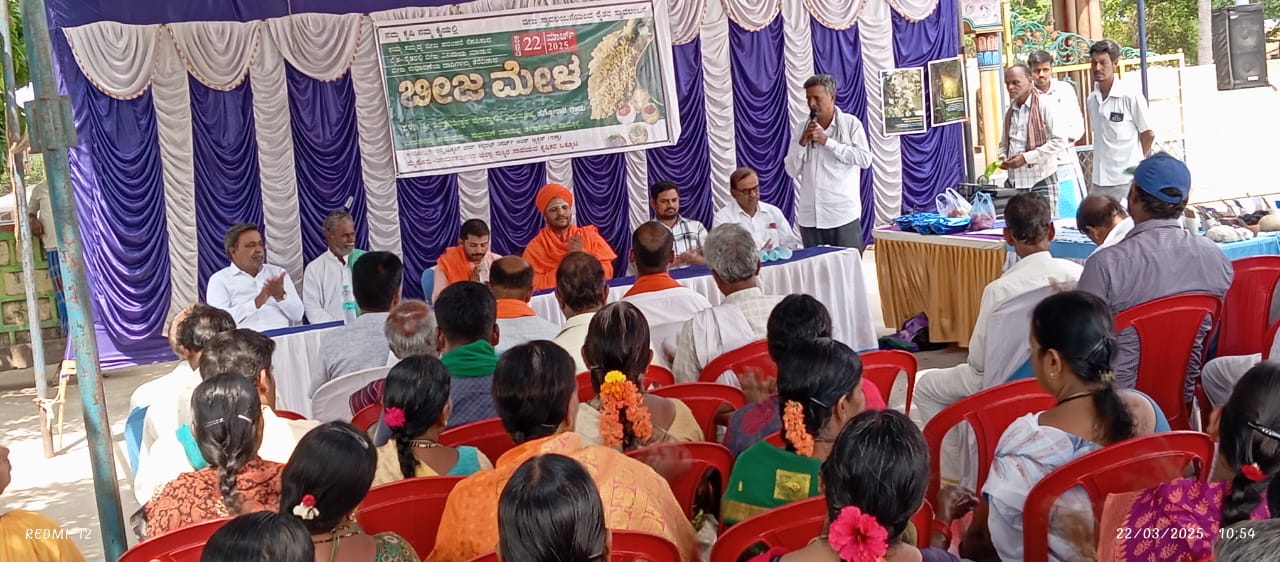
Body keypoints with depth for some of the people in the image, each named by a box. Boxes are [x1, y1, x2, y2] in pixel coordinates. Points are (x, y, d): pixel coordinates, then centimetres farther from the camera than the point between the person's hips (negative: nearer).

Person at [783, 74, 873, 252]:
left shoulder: (851, 123, 1)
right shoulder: (801, 128, 9)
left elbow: (865, 159, -10)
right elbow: (792, 171, 9)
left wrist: (827, 141, -11)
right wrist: (802, 142, -7)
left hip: (844, 214, -3)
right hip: (810, 216, 3)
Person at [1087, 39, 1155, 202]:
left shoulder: (1130, 95, -9)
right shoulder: (1091, 99, 8)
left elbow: (1148, 134, -1)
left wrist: (1135, 162, 8)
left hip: (1127, 180, -6)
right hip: (1099, 182, 6)